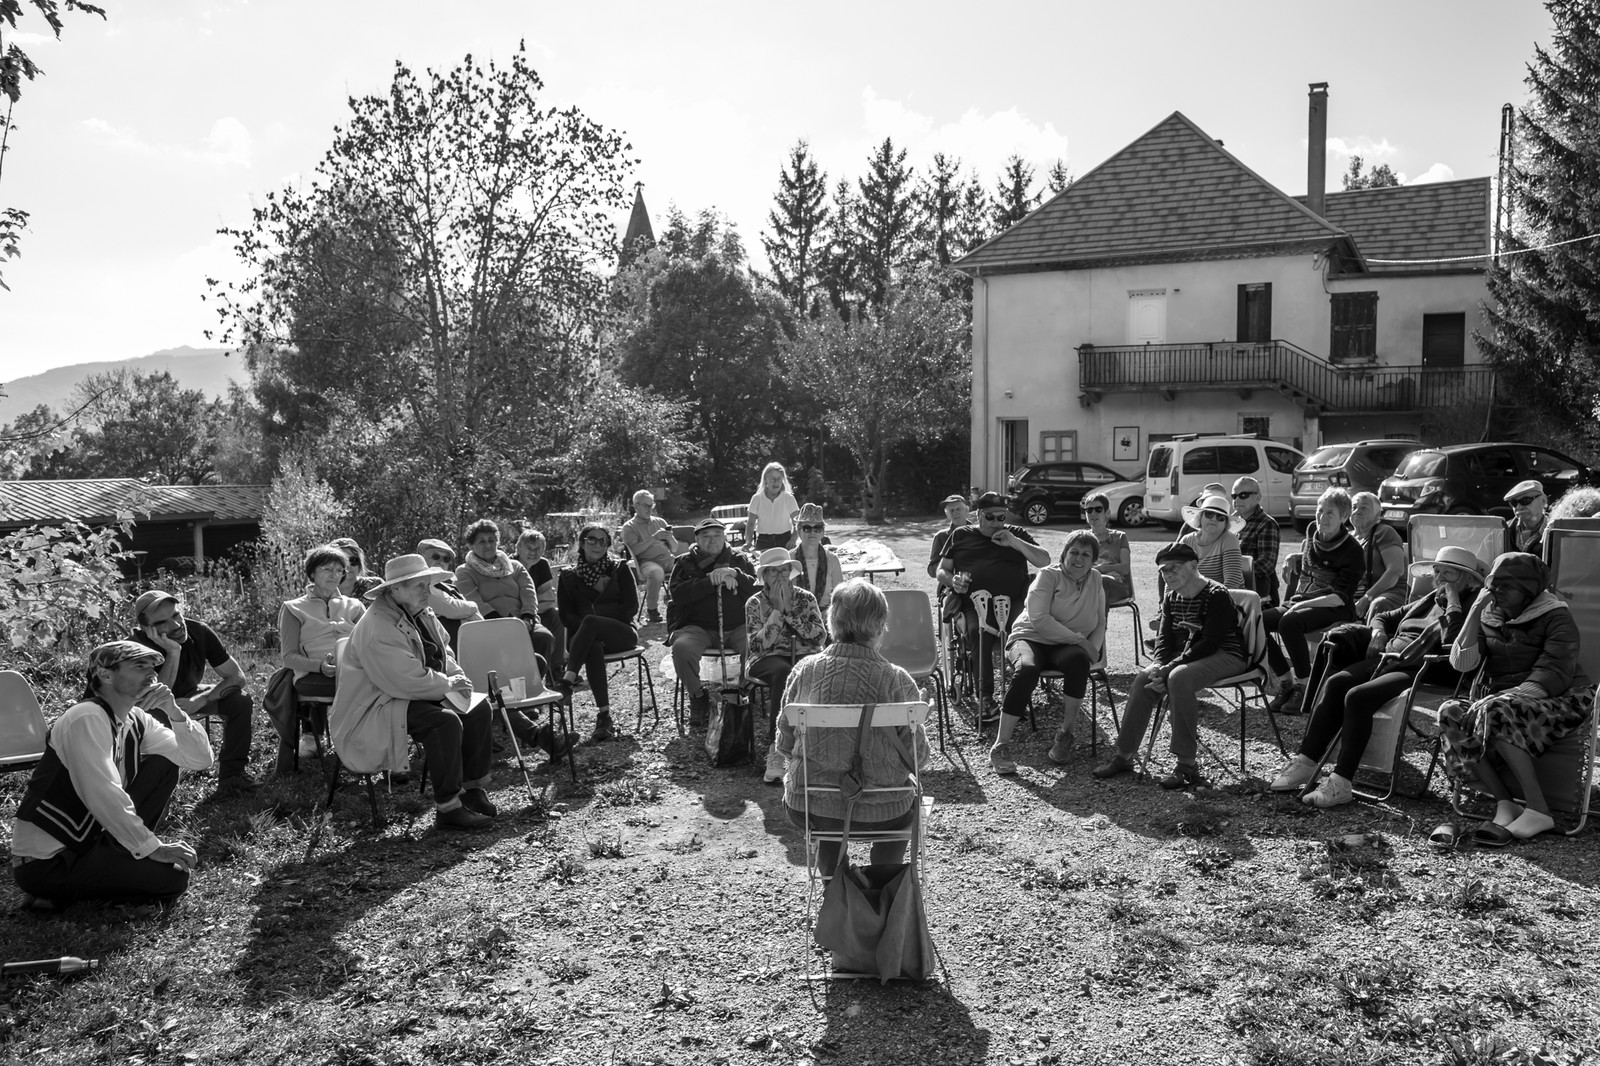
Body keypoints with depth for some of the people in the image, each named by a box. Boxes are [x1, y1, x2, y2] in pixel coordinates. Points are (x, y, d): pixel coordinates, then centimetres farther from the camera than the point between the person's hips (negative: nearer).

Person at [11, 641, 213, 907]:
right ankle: (55, 893, -4)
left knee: (164, 764, 2)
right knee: (172, 877, -17)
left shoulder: (137, 721, 4)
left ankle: (121, 856, 6)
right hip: (46, 862, -8)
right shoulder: (87, 718, -21)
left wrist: (174, 713, -11)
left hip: (89, 836, 8)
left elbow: (201, 759, 4)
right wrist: (151, 847, -22)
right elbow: (102, 795, -28)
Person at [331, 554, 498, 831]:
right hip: (374, 710, -10)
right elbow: (408, 682, -30)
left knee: (478, 708, -2)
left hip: (419, 693, 10)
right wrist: (448, 685, -16)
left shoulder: (421, 612, 7)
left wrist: (456, 676, -3)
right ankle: (447, 808, -21)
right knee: (445, 722, -30)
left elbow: (443, 652, 18)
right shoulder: (378, 627, -26)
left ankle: (472, 788, 8)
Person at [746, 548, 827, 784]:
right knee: (783, 673, -38)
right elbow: (757, 645, -8)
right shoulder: (755, 603, 6)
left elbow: (820, 637, -4)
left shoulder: (805, 599, 10)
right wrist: (777, 610, -10)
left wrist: (790, 610, -8)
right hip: (769, 660, -2)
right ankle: (779, 748, -37)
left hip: (806, 656, 2)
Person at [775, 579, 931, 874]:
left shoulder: (803, 670, -10)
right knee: (909, 792, 32)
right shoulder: (896, 680, -17)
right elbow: (917, 755, -9)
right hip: (879, 813, -2)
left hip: (805, 809, 2)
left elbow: (785, 744, -1)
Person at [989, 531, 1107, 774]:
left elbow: (1100, 623, 14)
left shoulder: (1095, 581, 11)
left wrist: (1093, 648, -7)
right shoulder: (1049, 575, -6)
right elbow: (1039, 619, -18)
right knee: (1026, 669, -37)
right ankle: (1000, 745, -33)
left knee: (1078, 661, -34)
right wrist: (1078, 639, -19)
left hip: (1067, 647, 3)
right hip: (1031, 638, -3)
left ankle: (1065, 734, -18)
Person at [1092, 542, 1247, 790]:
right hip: (1185, 655, 7)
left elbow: (1210, 642, -25)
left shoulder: (1217, 596, -18)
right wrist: (1157, 666, -15)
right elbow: (1165, 637, 6)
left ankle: (1187, 765, -29)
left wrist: (1169, 668, -28)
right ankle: (1124, 755, -9)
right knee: (1144, 677, -15)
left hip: (1225, 656, -7)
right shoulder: (1171, 597, 6)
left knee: (1179, 677, -34)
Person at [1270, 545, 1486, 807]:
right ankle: (1306, 761, -19)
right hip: (1387, 657, 7)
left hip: (1419, 672, -7)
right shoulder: (1428, 600, 25)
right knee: (1335, 683, -18)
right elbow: (1384, 616, 34)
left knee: (1357, 697, -29)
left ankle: (1341, 783, -27)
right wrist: (1378, 633, 12)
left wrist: (1453, 604, -12)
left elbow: (1452, 645, -17)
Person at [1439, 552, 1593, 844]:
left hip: (1561, 701, -5)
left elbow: (1552, 676, -18)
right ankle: (1505, 805, -29)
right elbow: (1461, 662, -2)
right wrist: (1475, 610, -8)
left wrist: (1509, 698, -33)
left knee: (1495, 713, -36)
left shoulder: (1556, 617, -5)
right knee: (1451, 714, -25)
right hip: (1504, 700, 5)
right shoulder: (1489, 617, 12)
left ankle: (1537, 809, -30)